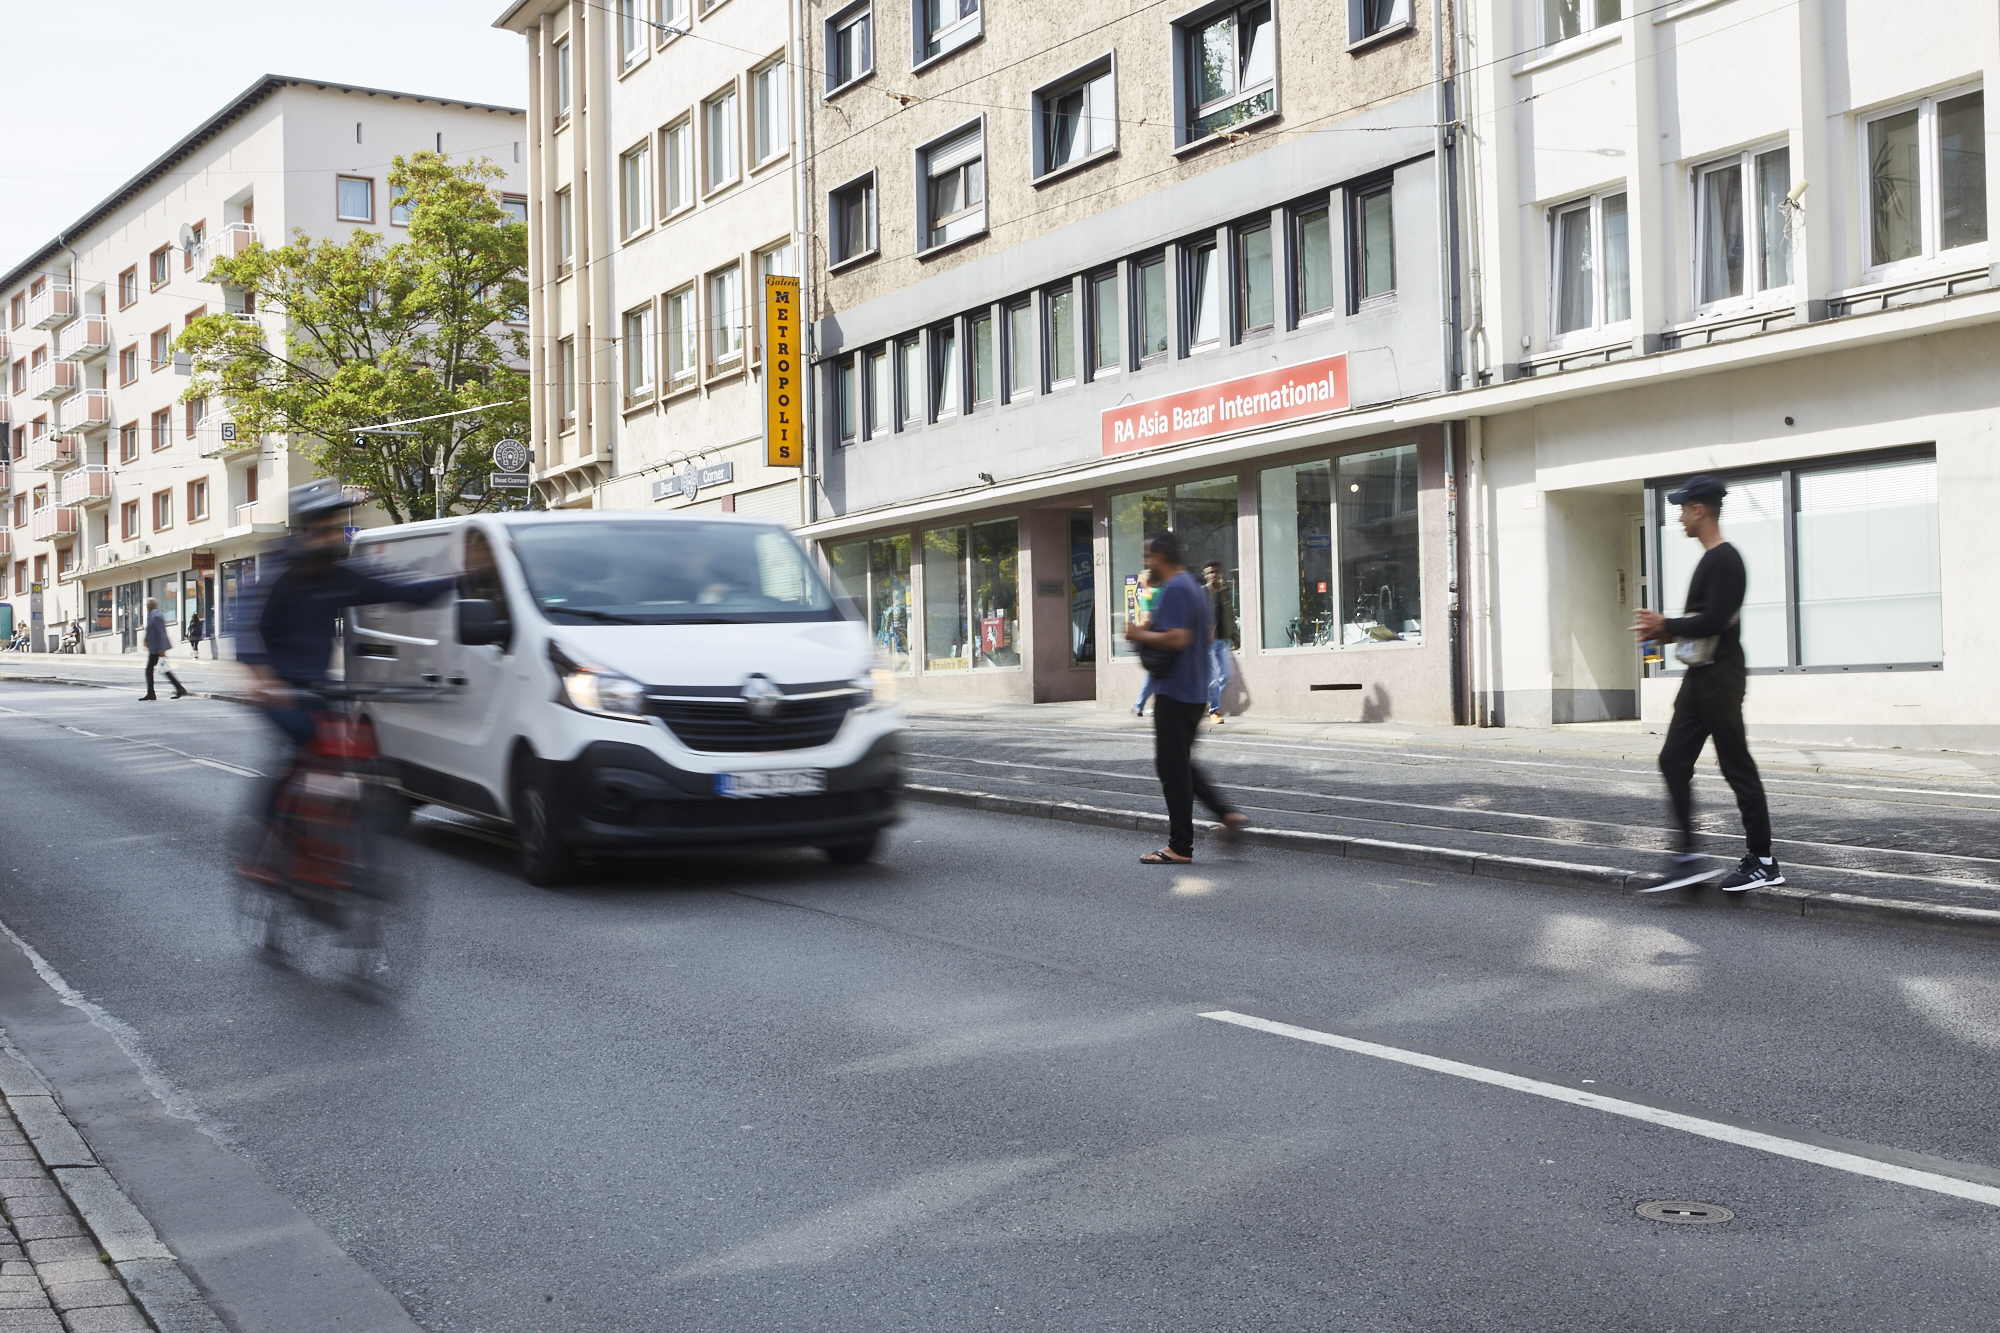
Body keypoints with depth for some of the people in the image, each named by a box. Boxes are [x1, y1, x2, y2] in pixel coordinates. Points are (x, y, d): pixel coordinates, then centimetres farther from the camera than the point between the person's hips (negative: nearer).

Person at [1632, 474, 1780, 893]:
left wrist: (1667, 626, -12)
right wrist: (1666, 632, 10)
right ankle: (1688, 858, 6)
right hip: (1699, 676, 10)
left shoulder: (1725, 559, -15)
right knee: (1673, 761, 5)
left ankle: (1763, 862, 5)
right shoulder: (1709, 559, 17)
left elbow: (1715, 620, -23)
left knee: (1736, 766, -3)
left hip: (1720, 676, -10)